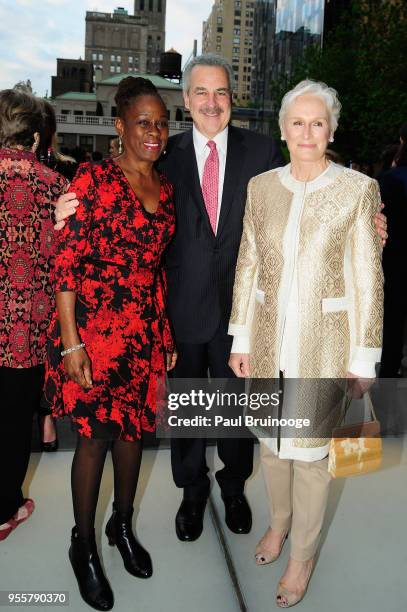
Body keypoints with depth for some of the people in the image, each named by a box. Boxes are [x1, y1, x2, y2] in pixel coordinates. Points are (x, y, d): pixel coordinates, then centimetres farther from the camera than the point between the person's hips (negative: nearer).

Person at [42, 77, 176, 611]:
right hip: (96, 329, -5)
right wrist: (71, 342, -17)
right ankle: (84, 545, 29)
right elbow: (66, 262, -13)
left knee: (134, 428, 17)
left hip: (147, 332, 6)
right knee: (96, 436, 5)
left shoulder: (165, 186, 9)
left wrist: (167, 333, 13)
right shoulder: (93, 179, -10)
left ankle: (123, 525, 41)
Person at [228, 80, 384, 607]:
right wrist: (241, 339, 4)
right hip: (270, 334, 4)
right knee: (271, 437, 18)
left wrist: (362, 359, -7)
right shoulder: (261, 187, 1)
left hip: (324, 339, -3)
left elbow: (366, 279, -7)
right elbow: (248, 266, 5)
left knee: (310, 447, 8)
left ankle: (303, 554, 33)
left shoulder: (357, 189, -9)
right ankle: (279, 520, 47)